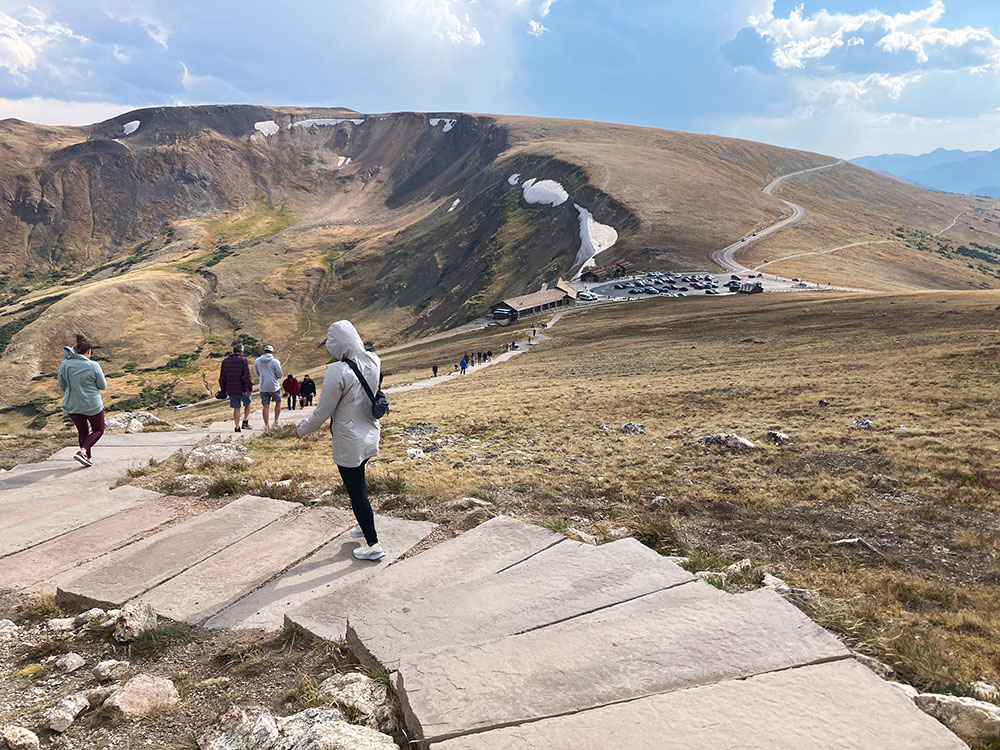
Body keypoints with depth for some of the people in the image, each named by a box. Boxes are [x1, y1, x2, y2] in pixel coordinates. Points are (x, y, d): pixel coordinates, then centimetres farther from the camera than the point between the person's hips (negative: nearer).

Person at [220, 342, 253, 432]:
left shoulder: (225, 361, 7)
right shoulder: (243, 360, -8)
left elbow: (222, 377, 9)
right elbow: (247, 376, -15)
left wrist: (223, 390, 16)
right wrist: (250, 388, -12)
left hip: (231, 390, 4)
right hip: (242, 389, -4)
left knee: (236, 409, 11)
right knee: (247, 404, 20)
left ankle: (237, 427, 10)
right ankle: (245, 422, 12)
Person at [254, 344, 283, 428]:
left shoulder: (257, 361, 1)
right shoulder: (275, 362, -11)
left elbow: (257, 373, 13)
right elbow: (280, 375, -9)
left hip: (263, 387, 3)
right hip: (274, 387, -3)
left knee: (266, 406, 5)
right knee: (278, 402, 18)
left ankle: (267, 425, 2)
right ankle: (276, 421, 17)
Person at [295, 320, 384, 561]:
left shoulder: (337, 373, -25)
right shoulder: (374, 362, -6)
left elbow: (323, 412, -16)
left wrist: (302, 430, 2)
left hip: (349, 444, -7)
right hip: (370, 437, 7)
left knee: (356, 491, 5)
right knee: (358, 484, 27)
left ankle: (373, 544, 15)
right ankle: (365, 526, 44)